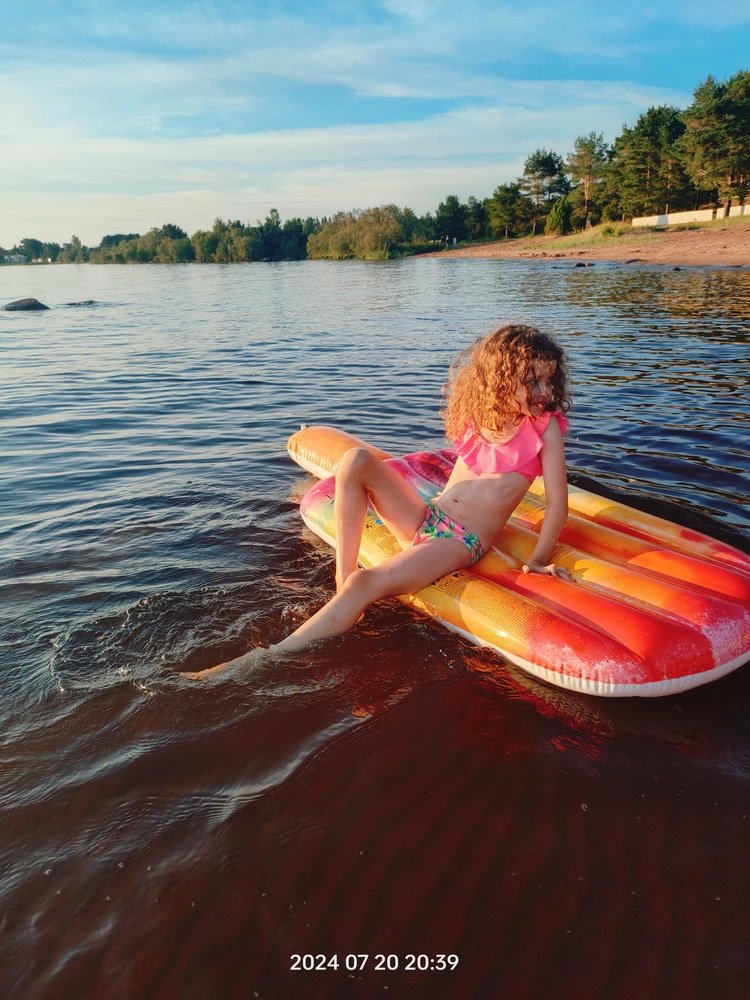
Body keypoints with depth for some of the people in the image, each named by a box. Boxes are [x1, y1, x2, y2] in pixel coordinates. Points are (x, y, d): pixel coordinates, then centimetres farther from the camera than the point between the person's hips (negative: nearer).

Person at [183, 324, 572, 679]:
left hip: (463, 542, -6)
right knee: (355, 459, -17)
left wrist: (539, 561, -14)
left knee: (365, 584, -29)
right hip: (424, 518, 6)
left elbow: (557, 503, -8)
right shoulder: (475, 416, 8)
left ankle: (266, 659, -26)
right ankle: (343, 574, -17)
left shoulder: (546, 427, -5)